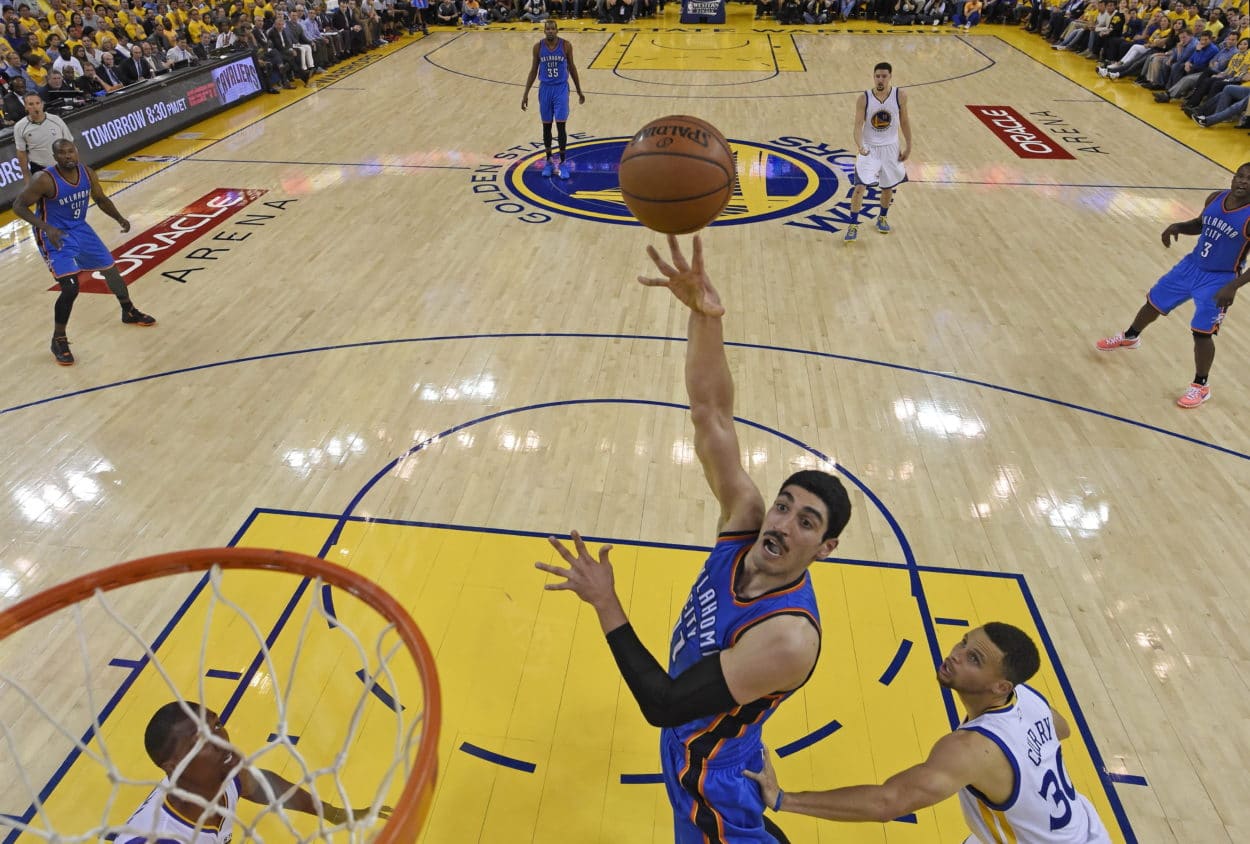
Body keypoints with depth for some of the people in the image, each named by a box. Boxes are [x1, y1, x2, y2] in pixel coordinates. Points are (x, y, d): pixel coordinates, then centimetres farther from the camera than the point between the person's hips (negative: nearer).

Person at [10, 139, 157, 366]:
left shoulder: (87, 172, -6)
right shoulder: (45, 180, -23)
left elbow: (101, 199, 11)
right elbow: (18, 206, -17)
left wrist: (119, 218, -4)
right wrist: (46, 227, -31)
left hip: (81, 230, 6)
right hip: (56, 235, -6)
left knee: (110, 269, 17)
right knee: (70, 288, -17)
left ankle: (129, 312, 44)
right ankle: (58, 341, 0)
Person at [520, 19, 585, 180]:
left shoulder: (566, 45, -6)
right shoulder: (538, 47, -3)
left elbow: (572, 68, 5)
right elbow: (533, 71, 5)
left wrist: (579, 91, 9)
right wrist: (526, 93, 2)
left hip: (561, 89, -2)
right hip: (545, 89, 2)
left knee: (560, 126, -6)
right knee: (546, 126, 8)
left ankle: (563, 162, 5)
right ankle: (548, 160, 23)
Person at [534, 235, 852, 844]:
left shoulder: (786, 637, -39)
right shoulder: (744, 521, -22)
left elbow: (662, 705, -36)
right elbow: (710, 413, -30)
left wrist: (605, 604, -36)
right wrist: (706, 317, -45)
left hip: (712, 781, -6)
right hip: (693, 746, 7)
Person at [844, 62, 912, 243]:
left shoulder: (900, 96, -7)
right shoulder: (864, 99, -13)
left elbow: (904, 122, 4)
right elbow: (858, 125, -18)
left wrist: (908, 146, 5)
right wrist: (860, 146, -36)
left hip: (890, 148, 2)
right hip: (869, 148, -2)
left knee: (888, 187, 15)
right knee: (860, 186, -15)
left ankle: (882, 218, 40)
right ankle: (853, 226, -4)